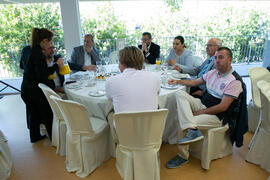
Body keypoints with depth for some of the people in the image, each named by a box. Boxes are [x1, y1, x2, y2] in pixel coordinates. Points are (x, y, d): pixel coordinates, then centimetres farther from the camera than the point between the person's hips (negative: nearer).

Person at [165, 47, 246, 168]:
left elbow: (223, 107, -19)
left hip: (216, 116, -7)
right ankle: (193, 130, -31)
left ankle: (183, 156, -3)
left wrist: (200, 112, -17)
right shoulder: (213, 73, 9)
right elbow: (195, 82, 21)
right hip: (202, 104, 7)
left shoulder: (235, 81, -14)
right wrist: (177, 81, 14)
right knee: (180, 94, -15)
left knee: (183, 120, -23)